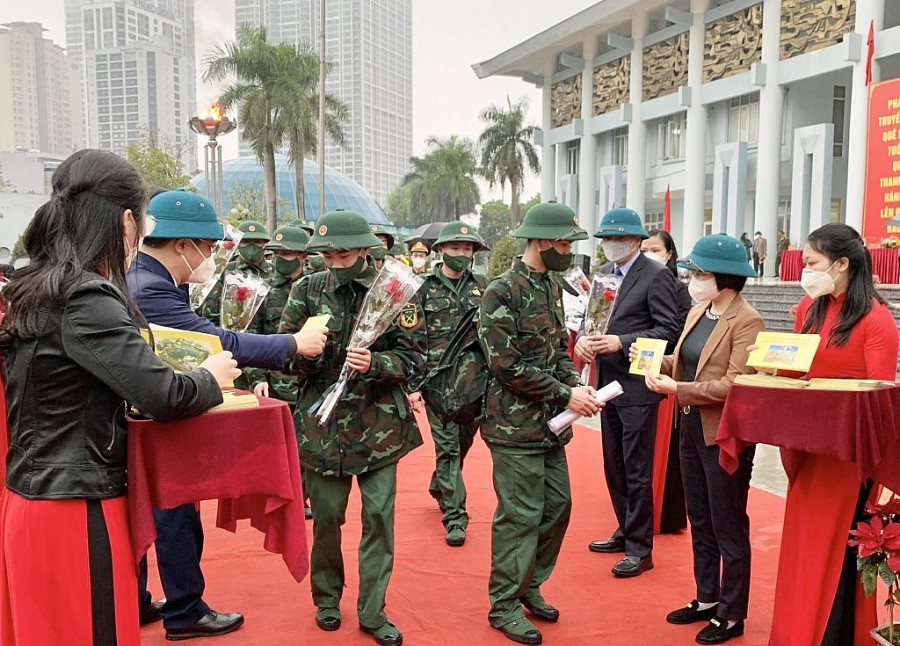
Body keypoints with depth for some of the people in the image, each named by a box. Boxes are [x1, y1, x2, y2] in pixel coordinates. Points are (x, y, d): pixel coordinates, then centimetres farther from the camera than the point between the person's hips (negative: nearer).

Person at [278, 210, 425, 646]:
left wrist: (374, 363, -23)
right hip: (324, 422, 1)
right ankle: (327, 598, 33)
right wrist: (304, 349, -19)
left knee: (379, 518, 4)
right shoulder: (308, 290, 0)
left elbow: (414, 359, -6)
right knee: (326, 518, 11)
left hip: (380, 425, 0)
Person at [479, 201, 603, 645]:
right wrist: (566, 395, -17)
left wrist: (575, 385, -3)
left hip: (550, 423, 8)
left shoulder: (550, 286, 12)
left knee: (557, 505, 14)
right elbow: (508, 365, -20)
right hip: (516, 425, -8)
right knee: (520, 516, -1)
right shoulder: (502, 292, -15)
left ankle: (528, 585, 32)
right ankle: (505, 605, 16)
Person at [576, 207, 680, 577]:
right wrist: (583, 338, -8)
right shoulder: (604, 273, 11)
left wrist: (621, 342, -24)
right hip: (609, 383, 8)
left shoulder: (656, 276, -10)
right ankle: (625, 532, 33)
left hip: (637, 385, -8)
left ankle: (639, 548, 11)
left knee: (637, 471, -1)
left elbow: (668, 329, -15)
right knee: (614, 466, 18)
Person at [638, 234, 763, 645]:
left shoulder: (746, 322, -18)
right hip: (691, 430, 9)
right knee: (700, 522, 19)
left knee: (729, 528, 7)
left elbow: (734, 385, -25)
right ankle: (707, 599, 35)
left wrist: (677, 389, -26)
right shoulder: (698, 311, 8)